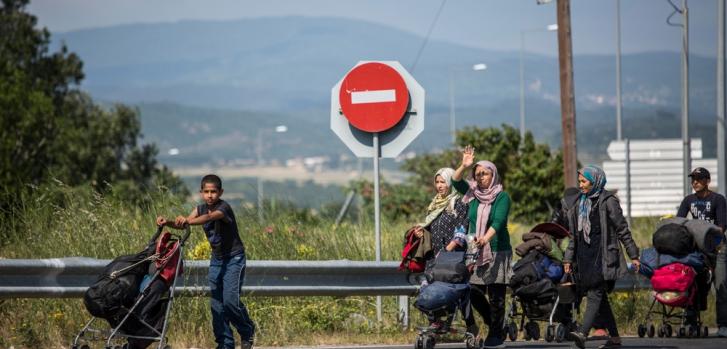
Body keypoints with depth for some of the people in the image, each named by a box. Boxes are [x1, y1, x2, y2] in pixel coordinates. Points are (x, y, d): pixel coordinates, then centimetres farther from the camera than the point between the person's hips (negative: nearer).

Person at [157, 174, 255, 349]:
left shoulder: (223, 207, -19)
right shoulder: (201, 209, 1)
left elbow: (209, 217, -41)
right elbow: (182, 225, -14)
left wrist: (188, 221, -59)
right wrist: (167, 222, -35)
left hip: (234, 258, -7)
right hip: (216, 259, 7)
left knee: (230, 300, -16)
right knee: (217, 304, 3)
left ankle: (247, 331, 8)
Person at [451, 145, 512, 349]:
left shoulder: (502, 197, -4)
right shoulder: (473, 195, 13)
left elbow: (498, 221, -18)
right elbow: (456, 181, 4)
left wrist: (486, 238, -35)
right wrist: (464, 166, -13)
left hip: (497, 252, -5)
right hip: (475, 253, 5)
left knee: (496, 296, -4)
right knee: (474, 293, 1)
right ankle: (495, 326, 20)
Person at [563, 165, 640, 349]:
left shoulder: (607, 201, -4)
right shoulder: (578, 203, 17)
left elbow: (622, 229, -4)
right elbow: (574, 234, 21)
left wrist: (633, 255, -5)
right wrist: (568, 258, 16)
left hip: (603, 254, -7)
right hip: (584, 255, 7)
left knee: (595, 293, -18)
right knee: (600, 298, 8)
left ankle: (583, 333, -33)